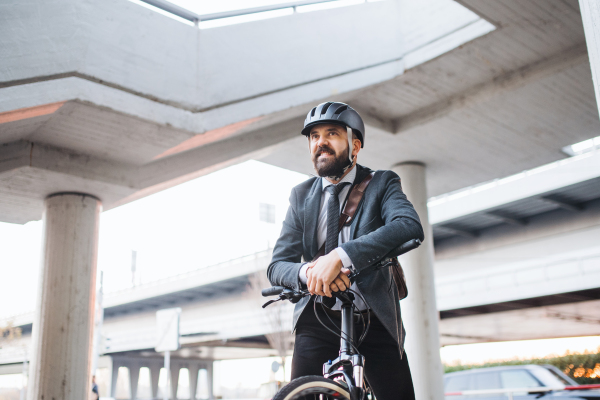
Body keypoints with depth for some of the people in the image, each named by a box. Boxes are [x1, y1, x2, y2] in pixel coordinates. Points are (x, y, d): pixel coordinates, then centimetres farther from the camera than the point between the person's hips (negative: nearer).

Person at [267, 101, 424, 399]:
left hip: (375, 321, -1)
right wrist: (307, 271, -24)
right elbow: (277, 266, 1)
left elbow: (410, 227, -21)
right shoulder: (300, 196, 8)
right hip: (317, 322, 2)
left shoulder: (381, 183, 1)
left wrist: (341, 255, -34)